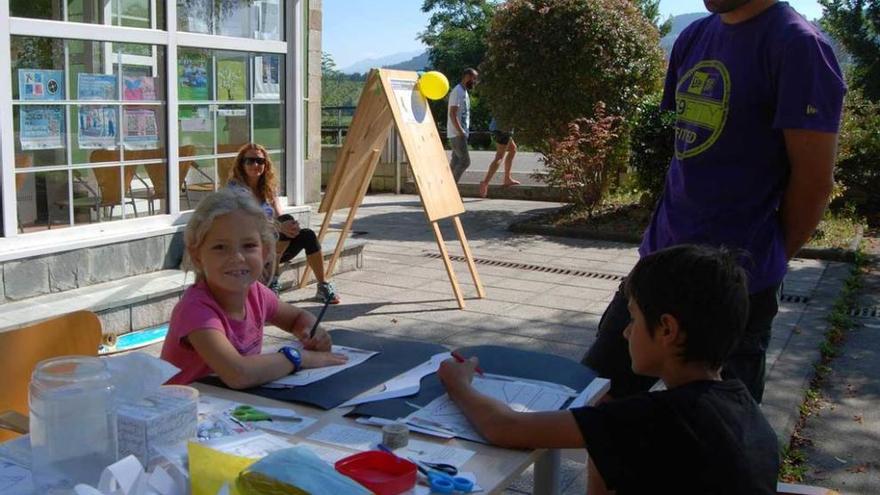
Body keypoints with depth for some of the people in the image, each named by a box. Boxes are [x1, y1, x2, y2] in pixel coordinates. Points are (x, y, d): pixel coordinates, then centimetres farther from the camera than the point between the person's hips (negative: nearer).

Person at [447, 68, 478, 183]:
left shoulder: (464, 92, 17)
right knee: (465, 161, -10)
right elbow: (452, 114, -20)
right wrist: (461, 132, -22)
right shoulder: (457, 91, -14)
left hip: (461, 133, 10)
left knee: (456, 161, 10)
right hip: (457, 134, -10)